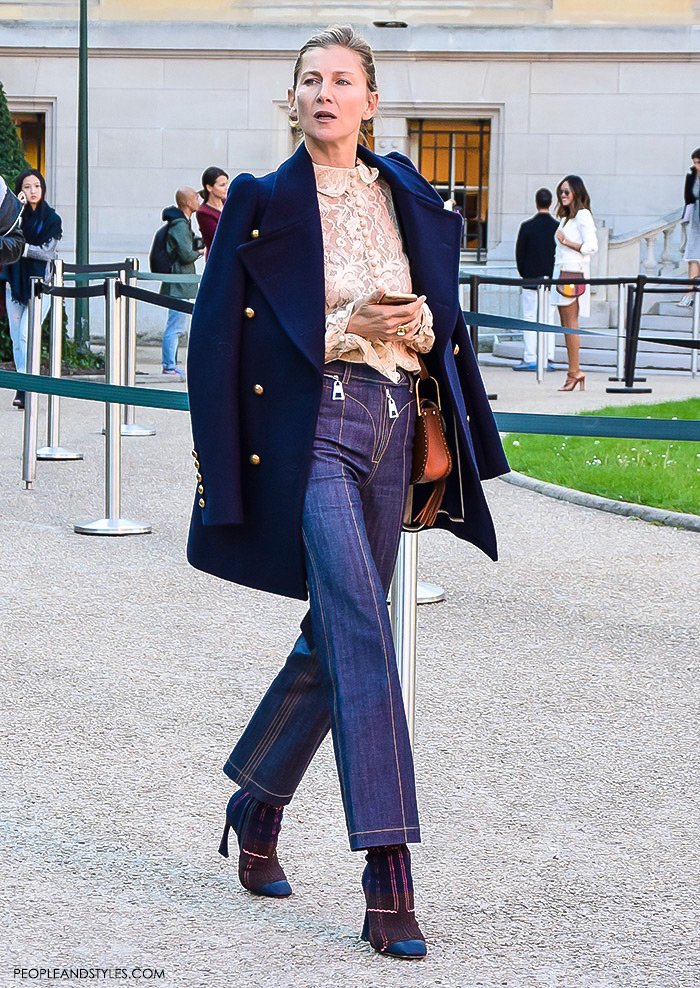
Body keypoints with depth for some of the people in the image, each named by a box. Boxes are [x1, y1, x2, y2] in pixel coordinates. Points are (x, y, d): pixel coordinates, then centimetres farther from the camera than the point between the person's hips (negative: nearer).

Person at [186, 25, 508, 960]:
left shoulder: (410, 201, 14)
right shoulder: (263, 203, 1)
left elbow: (444, 323, 18)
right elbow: (218, 337, -2)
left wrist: (418, 325, -4)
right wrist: (349, 326, -11)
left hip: (390, 427, 6)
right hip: (308, 429, -6)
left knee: (338, 639, 10)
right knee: (362, 632, -18)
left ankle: (256, 810, 32)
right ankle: (388, 881, -19)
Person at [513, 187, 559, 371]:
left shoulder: (527, 226, -7)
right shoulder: (558, 227, -1)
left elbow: (519, 253, -2)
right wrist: (555, 276, 15)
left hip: (531, 280, -3)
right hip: (552, 280, 3)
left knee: (530, 319, -1)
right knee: (549, 319, 7)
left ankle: (530, 359, -6)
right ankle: (548, 358, 6)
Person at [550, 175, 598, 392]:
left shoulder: (582, 215, -8)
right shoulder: (565, 216, 20)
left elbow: (591, 246, -15)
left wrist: (566, 242, -11)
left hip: (574, 273, -9)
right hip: (562, 271, 9)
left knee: (570, 323, -9)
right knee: (566, 324, 6)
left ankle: (574, 372, -8)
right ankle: (574, 372, 7)